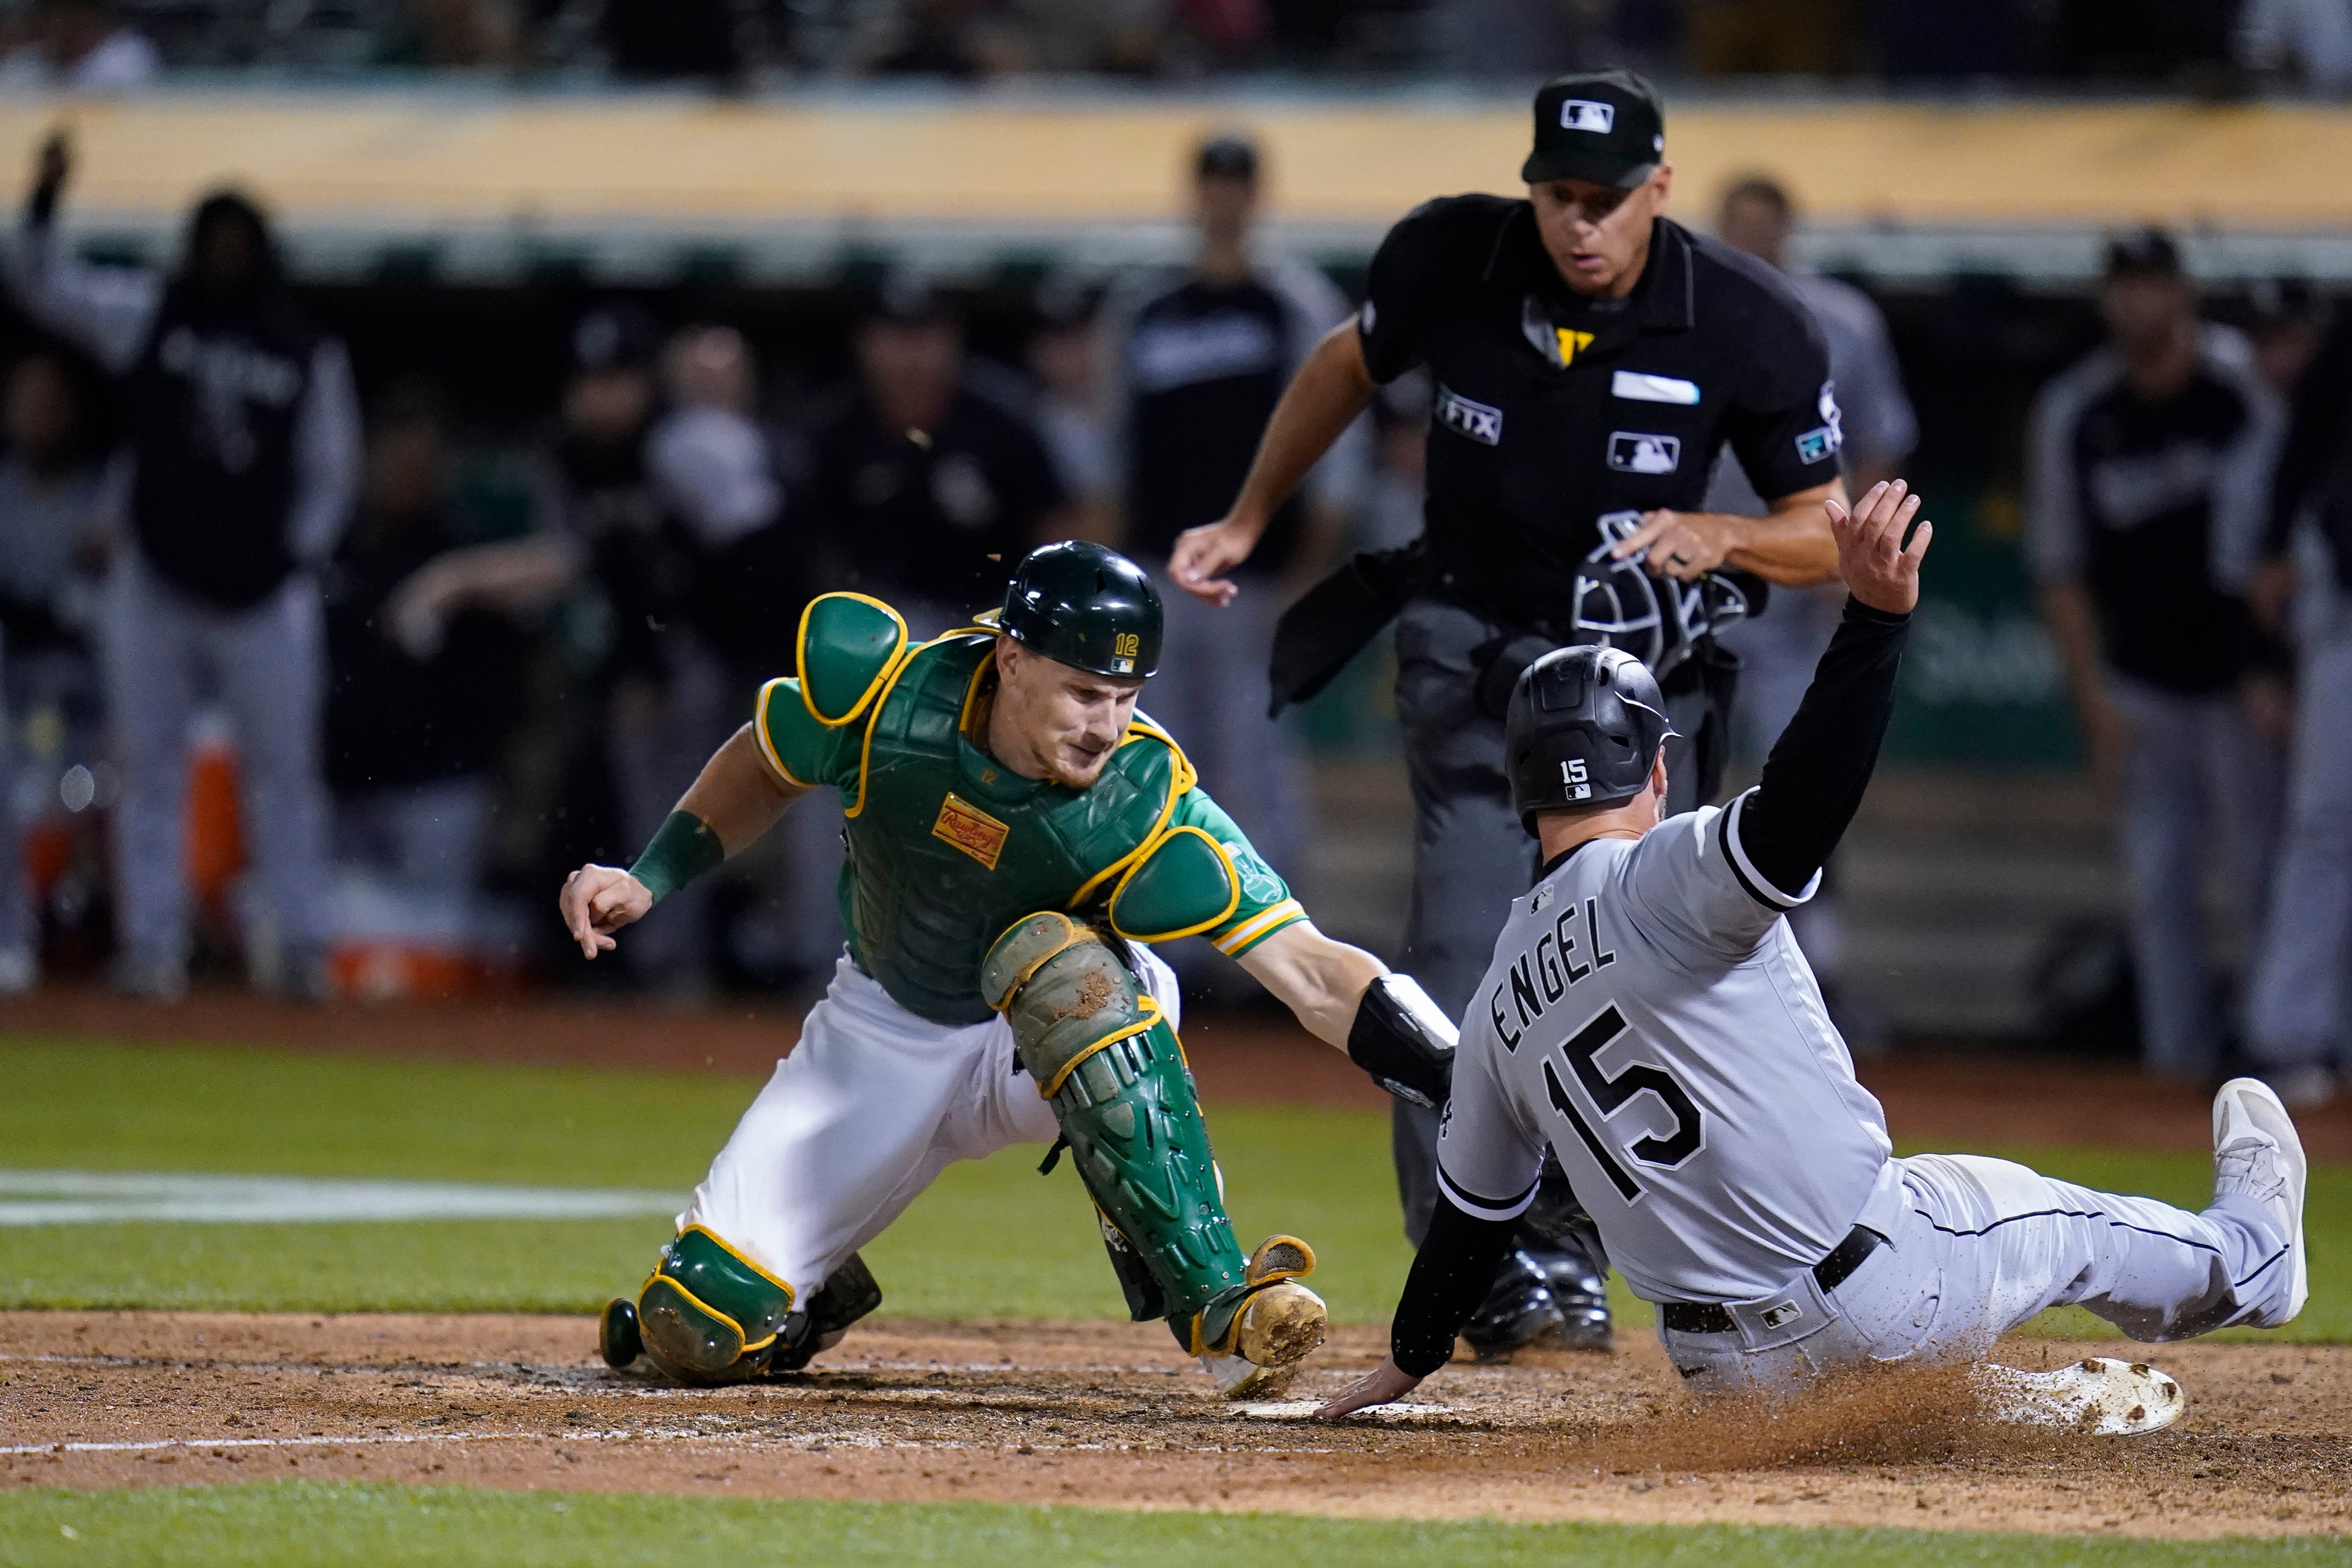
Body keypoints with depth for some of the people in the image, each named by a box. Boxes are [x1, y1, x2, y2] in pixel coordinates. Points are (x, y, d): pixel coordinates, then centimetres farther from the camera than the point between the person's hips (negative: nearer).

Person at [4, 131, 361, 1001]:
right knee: (150, 772, 2)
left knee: (284, 769, 1)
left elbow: (331, 470, 8)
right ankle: (153, 944, 6)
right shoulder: (148, 315, 3)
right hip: (156, 591, 1)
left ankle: (300, 945, 6)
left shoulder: (309, 351, 2)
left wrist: (298, 553, -5)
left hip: (264, 596, -1)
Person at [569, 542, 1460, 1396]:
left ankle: (1216, 1303, -36)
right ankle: (822, 1298, 27)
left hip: (1066, 1021, -2)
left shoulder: (1143, 803, -30)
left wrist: (1464, 1084, -48)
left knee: (1051, 952, -40)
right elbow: (765, 767, 1)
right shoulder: (885, 694, -24)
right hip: (886, 1034, 2)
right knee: (697, 1336, -12)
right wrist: (650, 880, -9)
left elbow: (1310, 975, -36)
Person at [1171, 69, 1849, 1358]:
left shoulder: (1749, 324, -14)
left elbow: (1827, 535, -6)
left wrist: (1716, 537, -26)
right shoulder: (1451, 260, -11)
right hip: (1472, 658, 0)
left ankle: (1565, 1261, 10)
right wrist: (1246, 523, 15)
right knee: (1467, 962, -14)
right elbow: (1350, 367, 11)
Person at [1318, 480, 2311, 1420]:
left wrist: (1409, 1362, 33)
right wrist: (1875, 619, -40)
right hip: (1878, 1298, -5)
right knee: (2055, 1221, 24)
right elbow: (1796, 815, -33)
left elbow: (1472, 1208, 18)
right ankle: (2247, 1256, 48)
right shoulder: (1660, 878, -13)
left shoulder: (1498, 1007, 8)